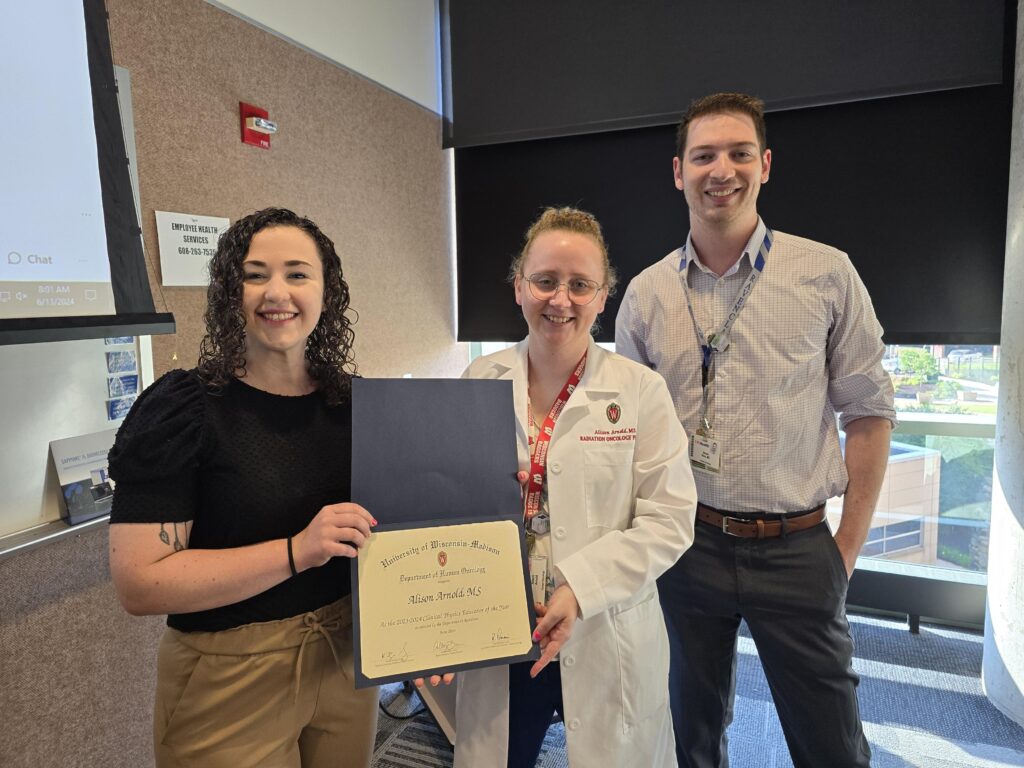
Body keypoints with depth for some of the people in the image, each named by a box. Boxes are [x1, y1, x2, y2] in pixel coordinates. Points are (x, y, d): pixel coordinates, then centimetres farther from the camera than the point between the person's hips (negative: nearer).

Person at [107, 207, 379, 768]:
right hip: (230, 686, -4)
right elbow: (139, 583, -20)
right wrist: (296, 551, -29)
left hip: (346, 660, 5)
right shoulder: (179, 409, -16)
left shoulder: (353, 402, -2)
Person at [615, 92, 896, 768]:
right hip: (688, 543, 2)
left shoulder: (827, 274, -6)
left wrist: (850, 543, -2)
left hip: (796, 549, -1)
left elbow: (868, 411, -1)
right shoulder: (646, 293, 0)